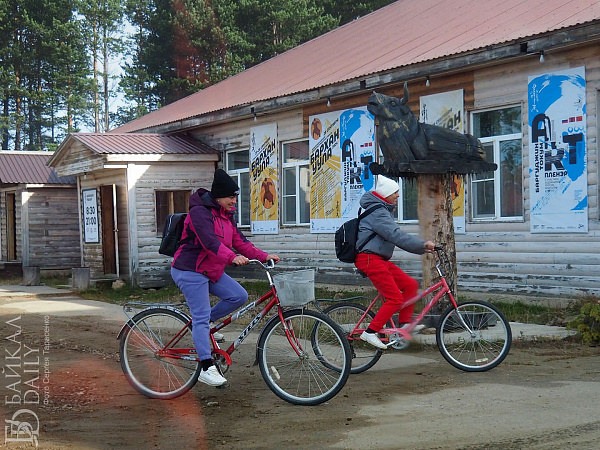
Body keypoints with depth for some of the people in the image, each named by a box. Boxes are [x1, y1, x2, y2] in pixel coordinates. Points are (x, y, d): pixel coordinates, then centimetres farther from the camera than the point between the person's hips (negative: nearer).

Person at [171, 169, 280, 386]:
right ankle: (206, 369, -6)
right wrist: (232, 258, -44)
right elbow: (210, 241, -31)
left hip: (212, 270, 9)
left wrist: (264, 256, -4)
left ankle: (200, 324, 12)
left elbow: (240, 242, 8)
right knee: (202, 317, -10)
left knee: (239, 296, -5)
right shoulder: (200, 212, -18)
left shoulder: (226, 215, 11)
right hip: (190, 271, -9)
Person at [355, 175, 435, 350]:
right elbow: (397, 236, -25)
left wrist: (422, 248, 12)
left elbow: (396, 237, 20)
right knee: (395, 299, -13)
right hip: (370, 259, -11)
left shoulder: (384, 211, 21)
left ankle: (405, 323, 12)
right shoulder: (378, 213, -14)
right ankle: (370, 332, -9)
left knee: (410, 284, 7)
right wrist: (423, 244, -28)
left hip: (380, 260, 11)